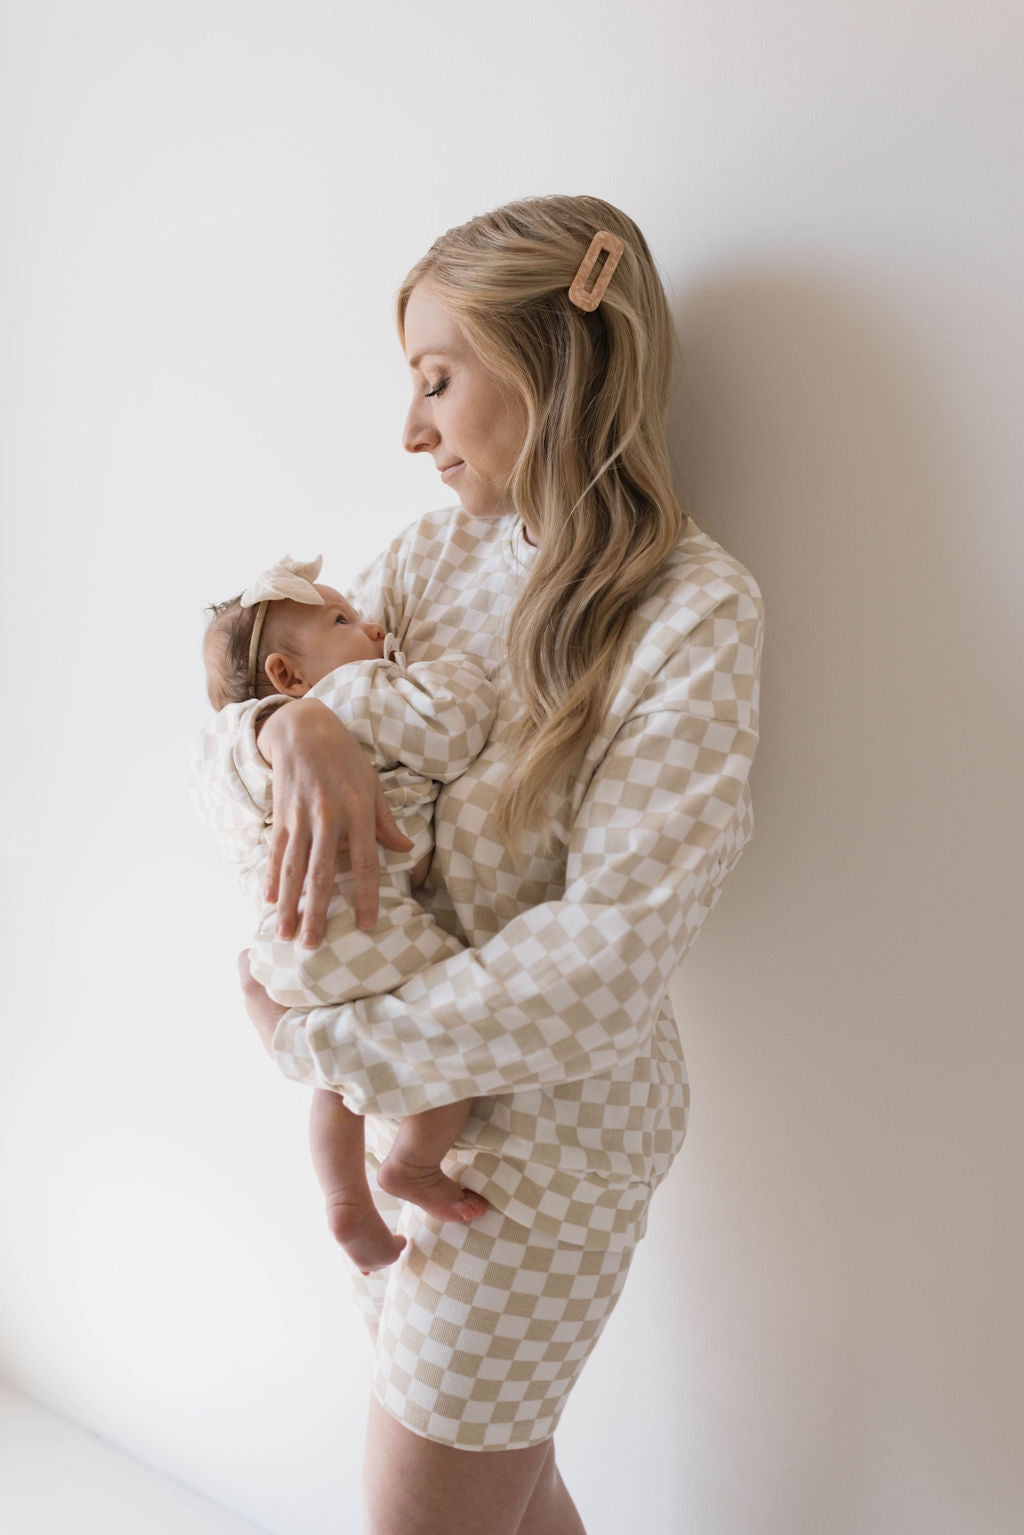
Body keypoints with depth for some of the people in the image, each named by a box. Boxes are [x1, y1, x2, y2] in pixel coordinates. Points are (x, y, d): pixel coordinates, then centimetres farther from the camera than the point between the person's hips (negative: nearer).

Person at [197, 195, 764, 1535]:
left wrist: (322, 1042, -18)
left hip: (540, 1123, -5)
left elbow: (595, 971, -25)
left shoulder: (692, 612, -20)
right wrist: (291, 724, -20)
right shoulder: (439, 552, 0)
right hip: (397, 1089, 6)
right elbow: (226, 747, 3)